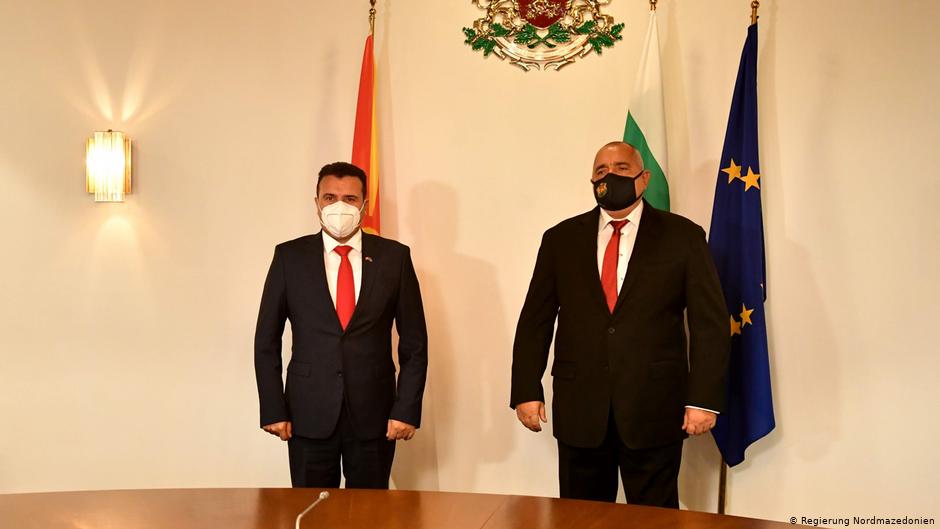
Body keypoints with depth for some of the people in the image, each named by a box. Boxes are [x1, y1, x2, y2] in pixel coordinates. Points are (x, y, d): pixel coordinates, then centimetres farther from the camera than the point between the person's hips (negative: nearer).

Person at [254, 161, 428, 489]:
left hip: (374, 414, 0)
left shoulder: (394, 257, 2)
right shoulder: (289, 256, 2)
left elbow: (414, 341, 3)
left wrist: (407, 410, -3)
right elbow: (267, 341, 5)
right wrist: (273, 410, -2)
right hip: (309, 415, 0)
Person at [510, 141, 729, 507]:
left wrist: (704, 399, -8)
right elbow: (535, 321, 7)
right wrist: (526, 391, 0)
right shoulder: (561, 239, 8)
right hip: (579, 410, 2)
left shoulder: (683, 237, 2)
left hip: (655, 410, -1)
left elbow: (710, 322, -1)